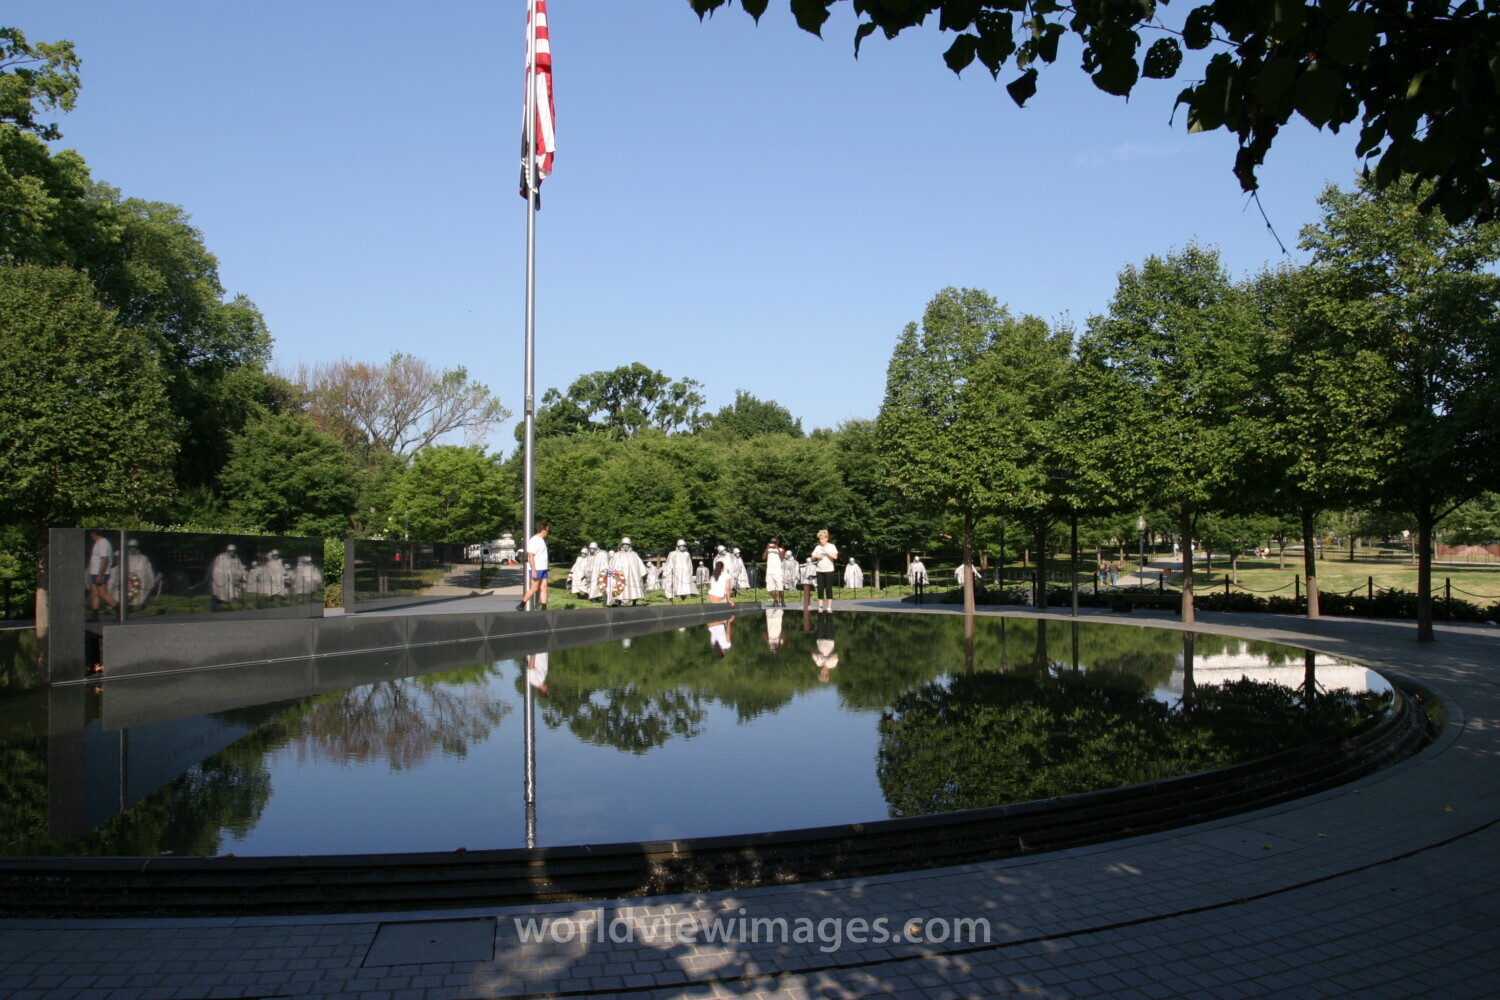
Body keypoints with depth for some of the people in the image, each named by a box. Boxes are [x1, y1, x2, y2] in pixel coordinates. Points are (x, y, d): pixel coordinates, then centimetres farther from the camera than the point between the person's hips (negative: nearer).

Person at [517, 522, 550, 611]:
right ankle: (521, 606, 6)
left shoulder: (541, 540, 16)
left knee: (543, 588, 4)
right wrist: (533, 570, -23)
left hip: (543, 569, 9)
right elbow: (530, 555, -19)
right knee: (534, 588, -5)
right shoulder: (534, 540, -14)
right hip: (536, 569, -9)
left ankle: (544, 609, 4)